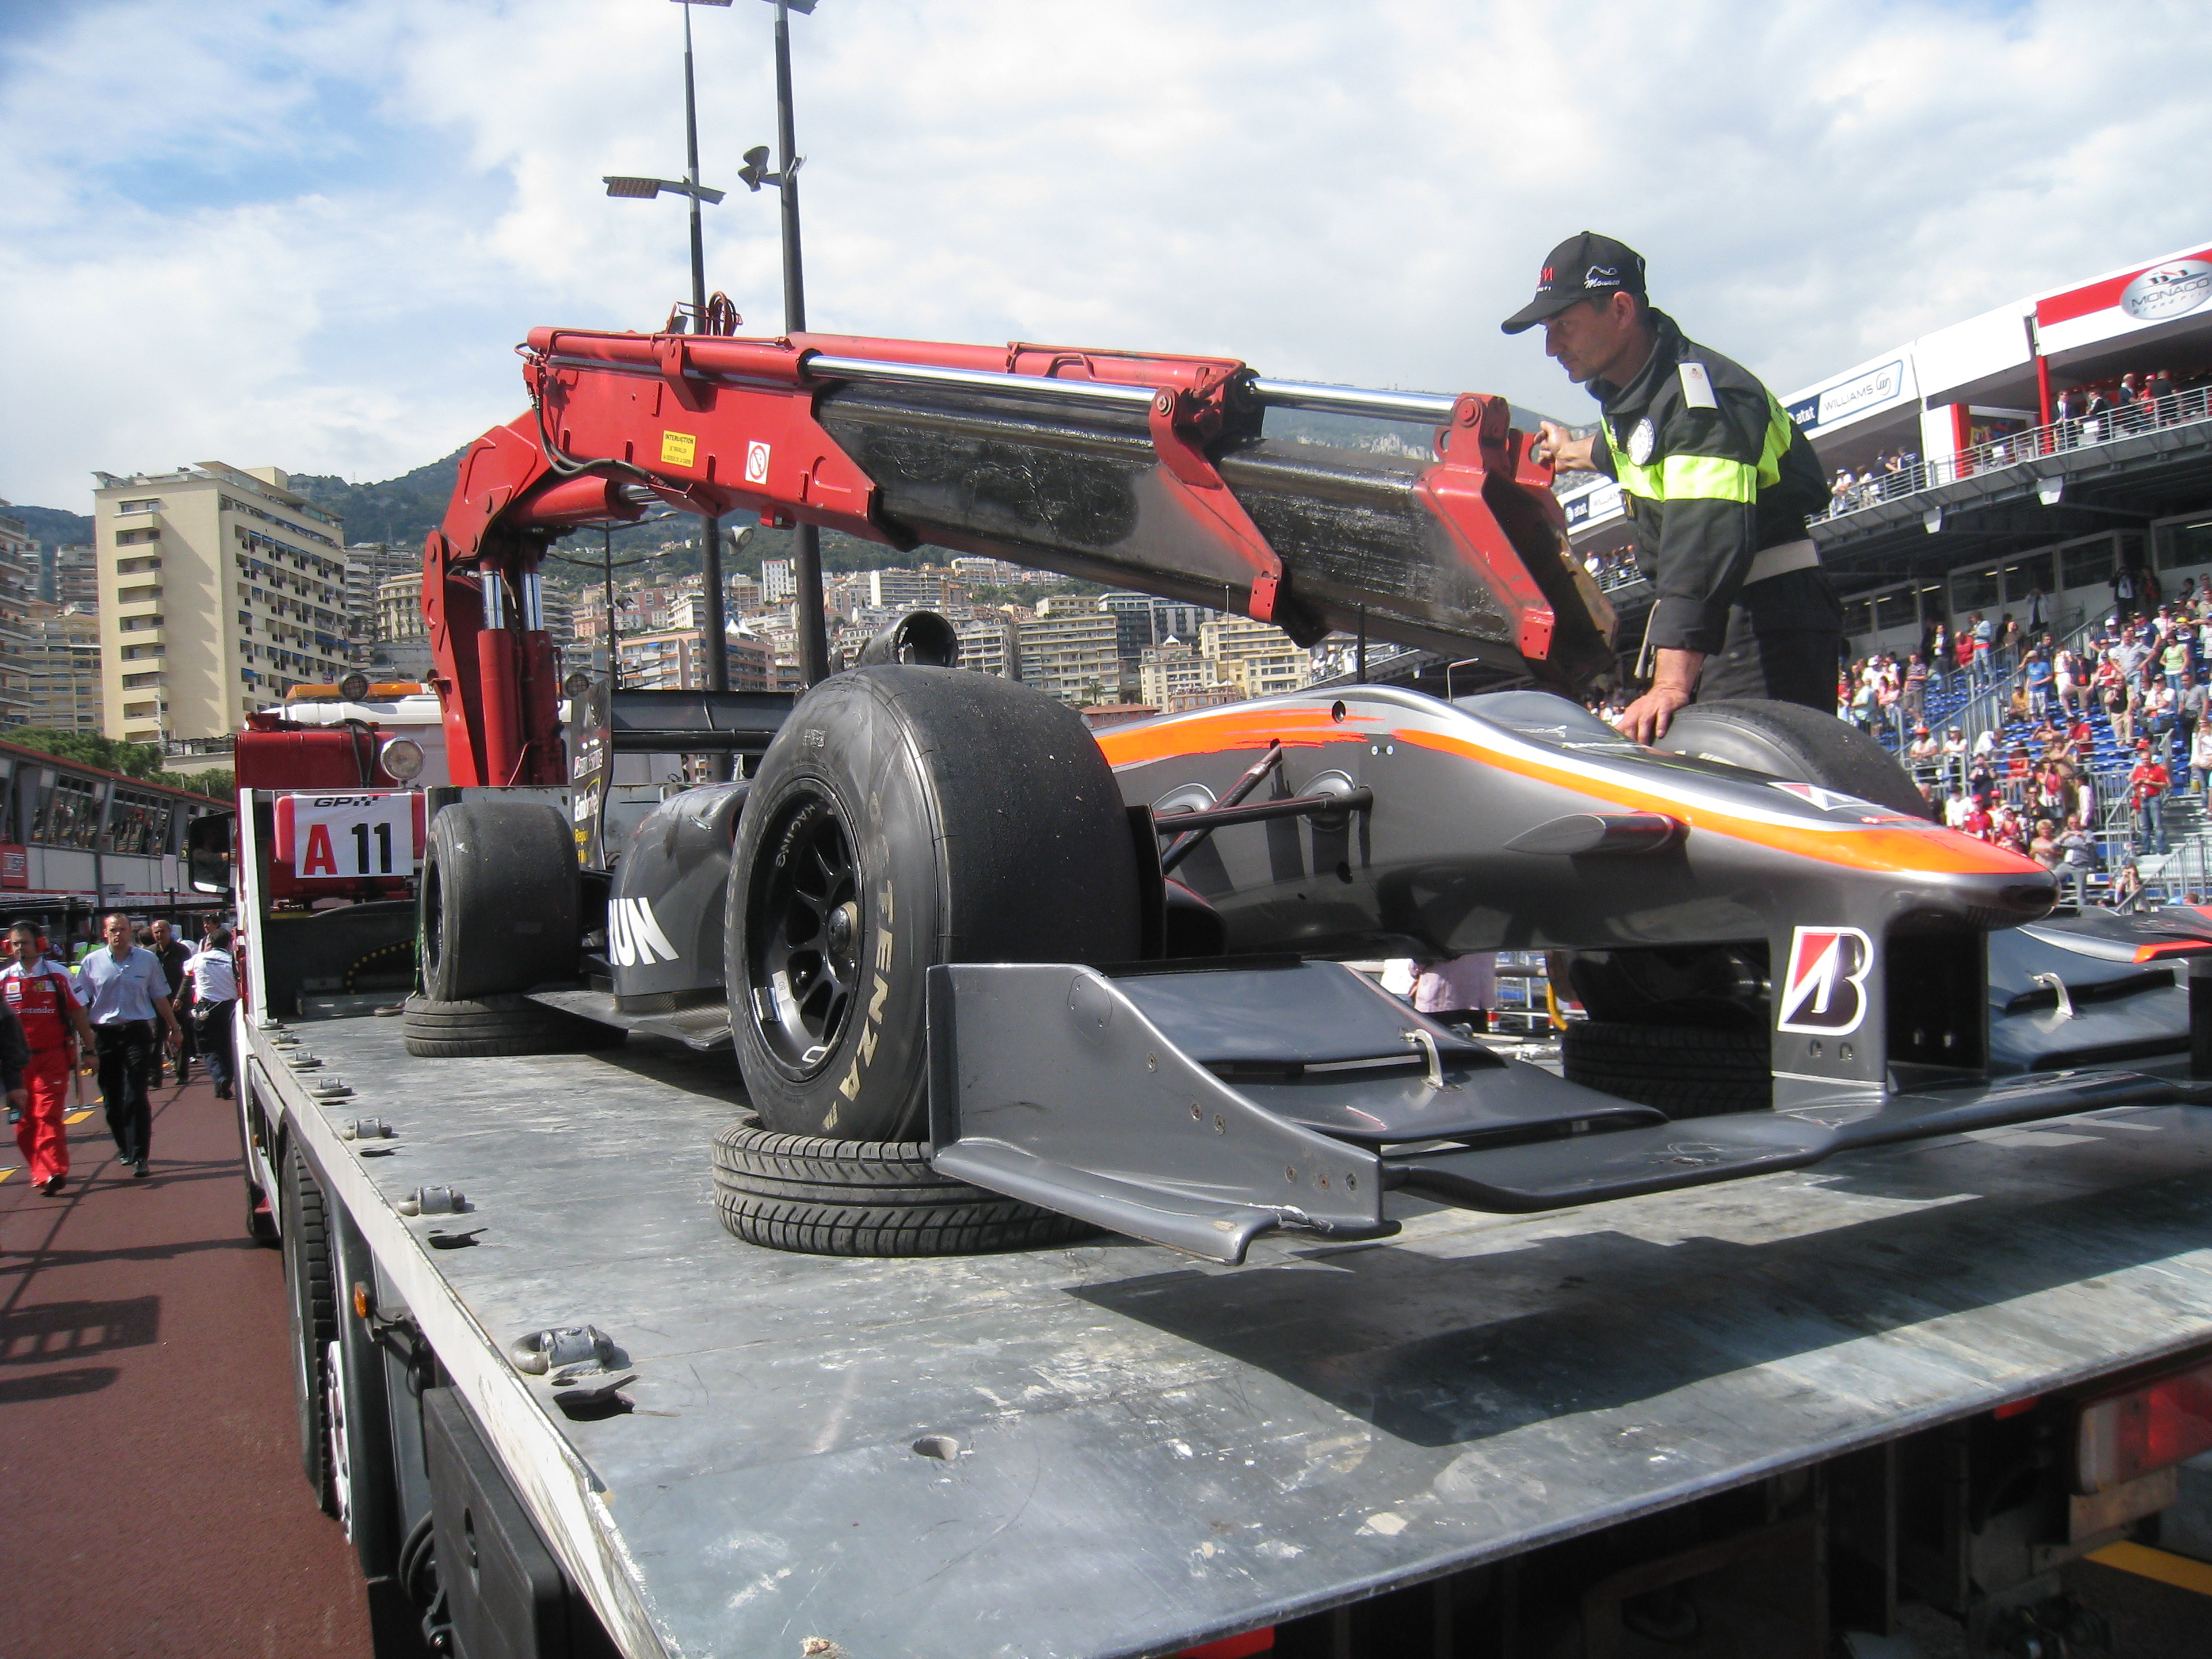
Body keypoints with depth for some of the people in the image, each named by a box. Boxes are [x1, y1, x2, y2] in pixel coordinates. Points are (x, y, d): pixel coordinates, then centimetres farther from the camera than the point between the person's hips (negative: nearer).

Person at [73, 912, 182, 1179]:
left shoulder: (148, 959, 3)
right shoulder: (92, 963, 3)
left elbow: (160, 997, 13)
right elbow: (80, 1004, 4)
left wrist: (174, 1028, 17)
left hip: (137, 1032, -2)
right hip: (105, 1035, 2)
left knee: (136, 1097, -8)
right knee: (112, 1098, 9)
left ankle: (139, 1157, -9)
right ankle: (125, 1148, 28)